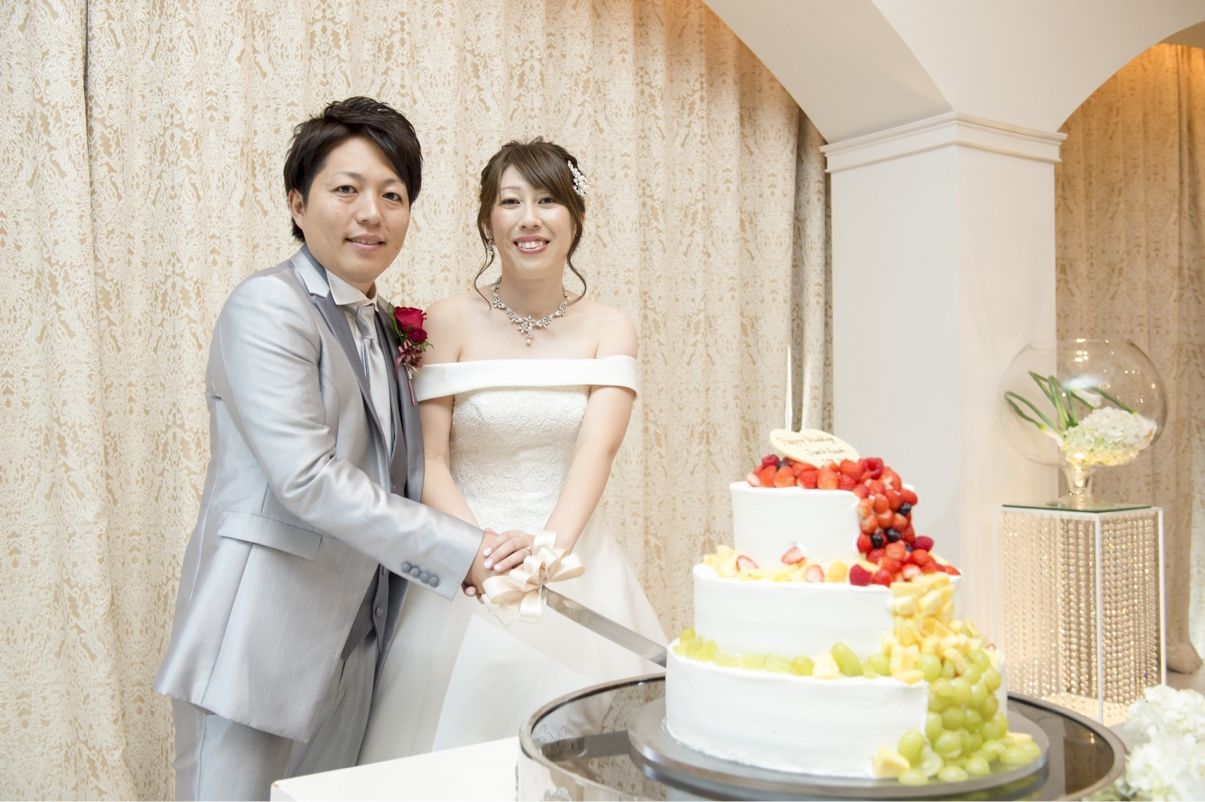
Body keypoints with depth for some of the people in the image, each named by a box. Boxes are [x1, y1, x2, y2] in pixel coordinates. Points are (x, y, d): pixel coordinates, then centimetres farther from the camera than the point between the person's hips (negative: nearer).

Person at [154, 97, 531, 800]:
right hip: (262, 643, -7)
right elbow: (305, 478, -22)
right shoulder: (267, 307, -12)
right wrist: (461, 553, -22)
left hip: (353, 647, 7)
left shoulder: (382, 323, 12)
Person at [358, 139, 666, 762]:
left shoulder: (608, 329, 0)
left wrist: (551, 546, -30)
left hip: (575, 562, 1)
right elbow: (429, 462, -6)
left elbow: (596, 449, -13)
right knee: (461, 724, 6)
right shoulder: (450, 322, -3)